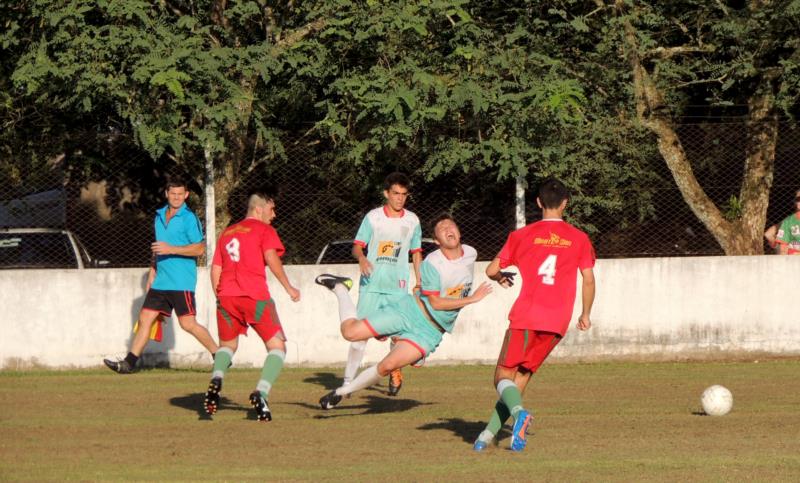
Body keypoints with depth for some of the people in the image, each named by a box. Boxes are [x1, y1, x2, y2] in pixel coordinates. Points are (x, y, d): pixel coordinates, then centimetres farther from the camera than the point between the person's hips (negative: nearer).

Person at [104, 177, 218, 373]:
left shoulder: (189, 218, -8)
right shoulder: (159, 216, 15)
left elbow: (200, 248, -16)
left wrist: (171, 249, -22)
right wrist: (152, 273, 24)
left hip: (182, 282, -7)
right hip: (161, 281, 7)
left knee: (188, 323, -8)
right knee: (145, 318, 4)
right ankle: (129, 362, 6)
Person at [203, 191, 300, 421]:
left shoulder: (227, 233, 24)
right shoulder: (264, 230, 6)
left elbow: (215, 270, 20)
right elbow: (271, 257, -10)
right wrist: (288, 288, -8)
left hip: (226, 295, 5)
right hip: (255, 295, -5)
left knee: (227, 345, 24)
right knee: (277, 346, 2)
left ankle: (216, 379, -6)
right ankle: (261, 393, -20)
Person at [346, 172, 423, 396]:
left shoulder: (412, 220, 8)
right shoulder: (373, 217, 1)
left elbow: (416, 253, 16)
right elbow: (357, 246, -1)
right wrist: (362, 258, -23)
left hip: (398, 287, 2)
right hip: (371, 285, -2)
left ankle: (395, 373, 21)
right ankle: (348, 380, -4)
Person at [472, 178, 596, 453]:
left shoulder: (522, 235, 3)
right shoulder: (579, 239, 7)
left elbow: (491, 270, 5)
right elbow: (588, 279, 4)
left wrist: (501, 278, 29)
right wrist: (585, 315, 17)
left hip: (526, 318, -3)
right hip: (557, 323, 3)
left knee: (504, 375, 4)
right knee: (522, 376, 14)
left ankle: (518, 412, -28)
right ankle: (488, 434, 6)